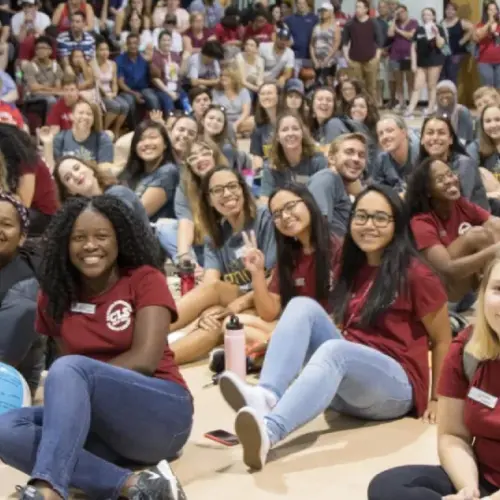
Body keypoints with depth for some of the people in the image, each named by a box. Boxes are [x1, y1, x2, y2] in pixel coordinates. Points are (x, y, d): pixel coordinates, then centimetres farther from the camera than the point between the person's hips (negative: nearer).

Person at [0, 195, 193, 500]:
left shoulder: (145, 279, -2)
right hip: (99, 424, 5)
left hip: (161, 414, -4)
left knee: (69, 368, -31)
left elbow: (144, 360, -12)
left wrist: (75, 378, -11)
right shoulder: (55, 294, 10)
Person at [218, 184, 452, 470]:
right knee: (303, 305, -16)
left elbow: (442, 340, 0)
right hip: (345, 386, 6)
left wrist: (437, 399, -4)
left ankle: (268, 431, -61)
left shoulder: (415, 274, -4)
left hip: (396, 388, -6)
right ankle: (266, 396, -40)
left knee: (334, 350, -37)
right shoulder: (349, 270, 15)